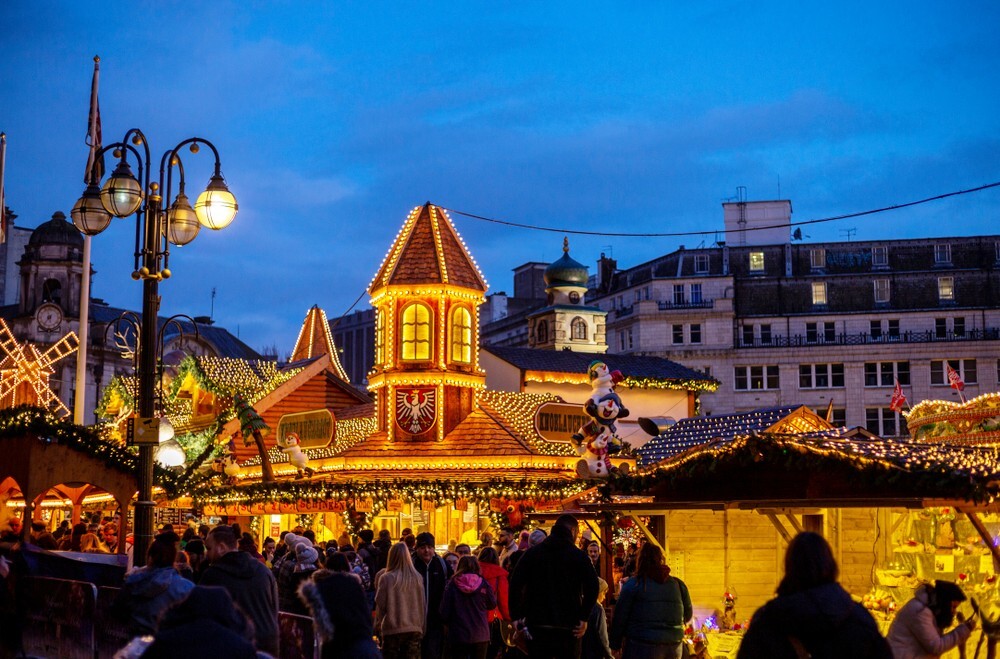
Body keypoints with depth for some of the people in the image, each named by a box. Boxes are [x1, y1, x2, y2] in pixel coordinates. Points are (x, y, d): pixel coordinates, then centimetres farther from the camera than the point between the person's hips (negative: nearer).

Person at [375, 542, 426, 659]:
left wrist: (377, 625, 11)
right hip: (414, 629, 2)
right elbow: (422, 605, 5)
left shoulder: (386, 578, -10)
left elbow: (380, 604, -4)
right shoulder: (417, 578, -1)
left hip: (392, 629, -2)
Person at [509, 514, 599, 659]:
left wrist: (516, 616, 1)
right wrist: (584, 618, -8)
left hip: (536, 624, 2)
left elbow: (515, 584, -1)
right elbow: (592, 587, -15)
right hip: (568, 627, -2)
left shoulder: (532, 553, 7)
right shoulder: (578, 556, -1)